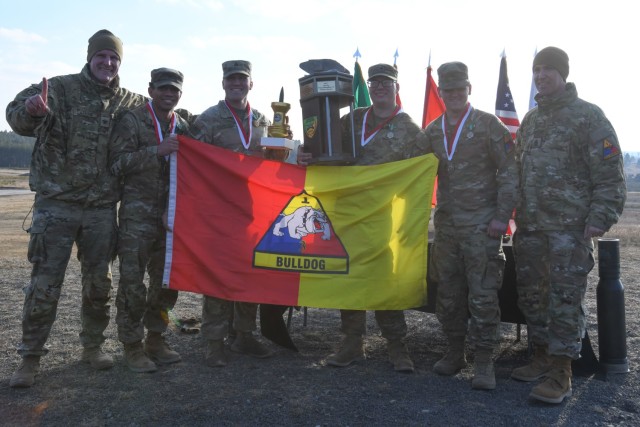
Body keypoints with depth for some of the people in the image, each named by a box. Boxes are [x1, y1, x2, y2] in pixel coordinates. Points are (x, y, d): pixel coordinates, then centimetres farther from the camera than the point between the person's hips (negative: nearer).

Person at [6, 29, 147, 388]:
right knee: (45, 283, -2)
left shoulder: (128, 102, 8)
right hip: (57, 204, -3)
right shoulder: (61, 89, -3)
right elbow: (17, 118, -15)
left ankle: (93, 345, 28)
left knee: (100, 281, 11)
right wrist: (29, 109, -38)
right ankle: (31, 357, 12)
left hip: (102, 207, 4)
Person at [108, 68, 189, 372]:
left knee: (168, 278, 9)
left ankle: (155, 339, 23)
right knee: (133, 281, -5)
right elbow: (117, 164, -11)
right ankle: (132, 345, 8)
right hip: (138, 213, -5)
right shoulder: (132, 121, -1)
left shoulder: (182, 126, 16)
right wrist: (156, 151, -18)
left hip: (172, 214, 6)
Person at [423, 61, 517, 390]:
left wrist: (502, 216, -12)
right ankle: (455, 352, 25)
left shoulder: (489, 125, -2)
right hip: (445, 223, 5)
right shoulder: (432, 131, 12)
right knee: (447, 293, 10)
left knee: (482, 294, -3)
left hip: (481, 225, -5)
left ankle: (484, 362, 7)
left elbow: (509, 172, -5)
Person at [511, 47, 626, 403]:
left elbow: (609, 174, -8)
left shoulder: (588, 116, -2)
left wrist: (601, 217, -17)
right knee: (532, 296, 11)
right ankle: (542, 358, 25)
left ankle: (560, 374, 3)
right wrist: (516, 213, 15)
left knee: (564, 299, -5)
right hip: (529, 227, 7)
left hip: (569, 228, -6)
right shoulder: (530, 120, 17)